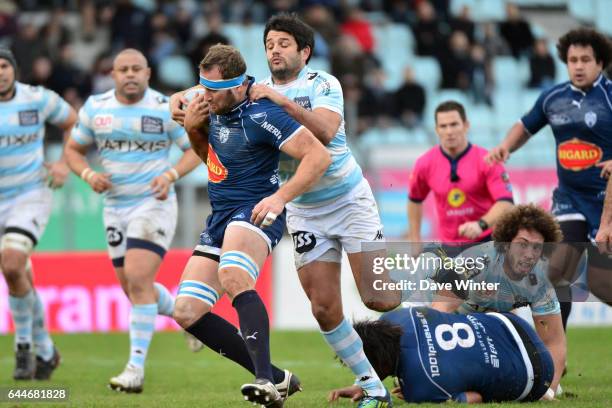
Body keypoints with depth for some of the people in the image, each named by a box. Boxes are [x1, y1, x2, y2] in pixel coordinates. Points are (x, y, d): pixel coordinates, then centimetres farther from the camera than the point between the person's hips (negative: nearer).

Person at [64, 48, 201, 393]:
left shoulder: (166, 109, -8)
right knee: (134, 287, 12)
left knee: (138, 280, -19)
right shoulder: (95, 107, 3)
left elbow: (196, 149, -2)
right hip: (115, 207, 5)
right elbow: (74, 149, 12)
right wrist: (89, 175, -8)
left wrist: (172, 175, -20)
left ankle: (137, 367, -16)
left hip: (154, 205, -5)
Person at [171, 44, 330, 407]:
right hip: (220, 217, 9)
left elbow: (319, 156, -19)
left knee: (233, 275, -40)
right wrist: (193, 128, 5)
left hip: (255, 213, -9)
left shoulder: (260, 114, -17)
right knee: (187, 312, -3)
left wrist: (281, 197, -28)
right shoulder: (216, 106, 8)